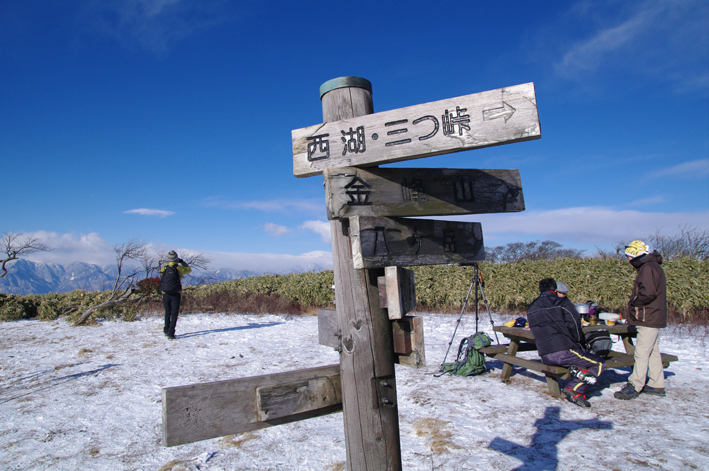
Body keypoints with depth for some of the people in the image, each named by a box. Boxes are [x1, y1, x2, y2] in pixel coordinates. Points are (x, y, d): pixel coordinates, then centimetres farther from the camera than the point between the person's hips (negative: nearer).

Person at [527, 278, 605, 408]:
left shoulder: (531, 308, 15)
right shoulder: (562, 303, -3)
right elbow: (574, 325, -7)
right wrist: (581, 342, 12)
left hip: (545, 358, 7)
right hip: (563, 352, -7)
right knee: (599, 364, 8)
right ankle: (574, 389, -6)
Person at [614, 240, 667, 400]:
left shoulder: (649, 267, -15)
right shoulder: (651, 266, 18)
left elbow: (648, 293, -26)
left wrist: (634, 303, -11)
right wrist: (635, 303, 8)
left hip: (649, 319, -11)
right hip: (653, 319, 11)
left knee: (641, 353, -8)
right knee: (653, 352, 16)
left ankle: (634, 387, -4)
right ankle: (657, 385, 23)